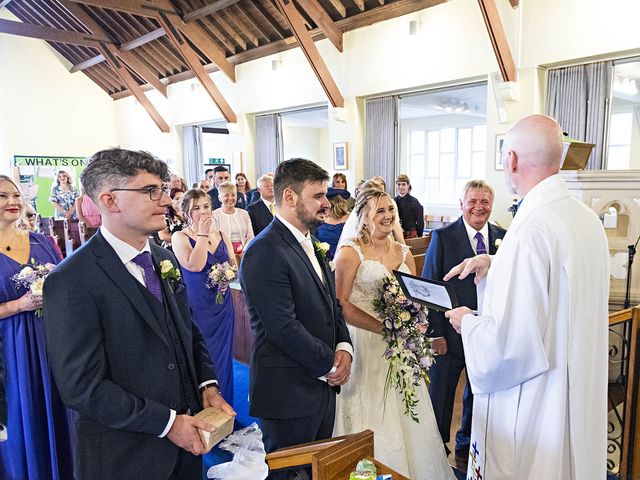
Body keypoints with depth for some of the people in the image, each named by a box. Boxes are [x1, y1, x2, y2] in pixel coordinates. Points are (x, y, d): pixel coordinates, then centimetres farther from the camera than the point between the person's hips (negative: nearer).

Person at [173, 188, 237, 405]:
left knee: (222, 357, 15)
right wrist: (202, 234, -17)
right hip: (197, 308, -4)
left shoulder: (222, 236, 6)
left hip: (223, 306, 5)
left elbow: (235, 267, 13)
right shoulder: (180, 237, -8)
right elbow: (194, 265, -24)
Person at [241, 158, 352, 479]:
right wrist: (329, 365, -13)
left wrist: (343, 347, -3)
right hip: (289, 393, -8)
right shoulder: (264, 252, -21)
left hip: (323, 385, 8)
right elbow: (284, 328, -25)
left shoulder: (310, 243, 9)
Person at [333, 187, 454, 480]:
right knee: (373, 421, 4)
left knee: (408, 421, 12)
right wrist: (382, 328, -19)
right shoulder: (350, 252, -9)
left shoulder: (403, 252, 10)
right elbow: (341, 304, -15)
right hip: (365, 344, -5)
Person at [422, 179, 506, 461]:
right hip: (451, 333, -3)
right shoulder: (442, 237, -9)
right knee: (441, 395, 13)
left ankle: (466, 448, 42)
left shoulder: (503, 237, 1)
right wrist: (435, 333, -13)